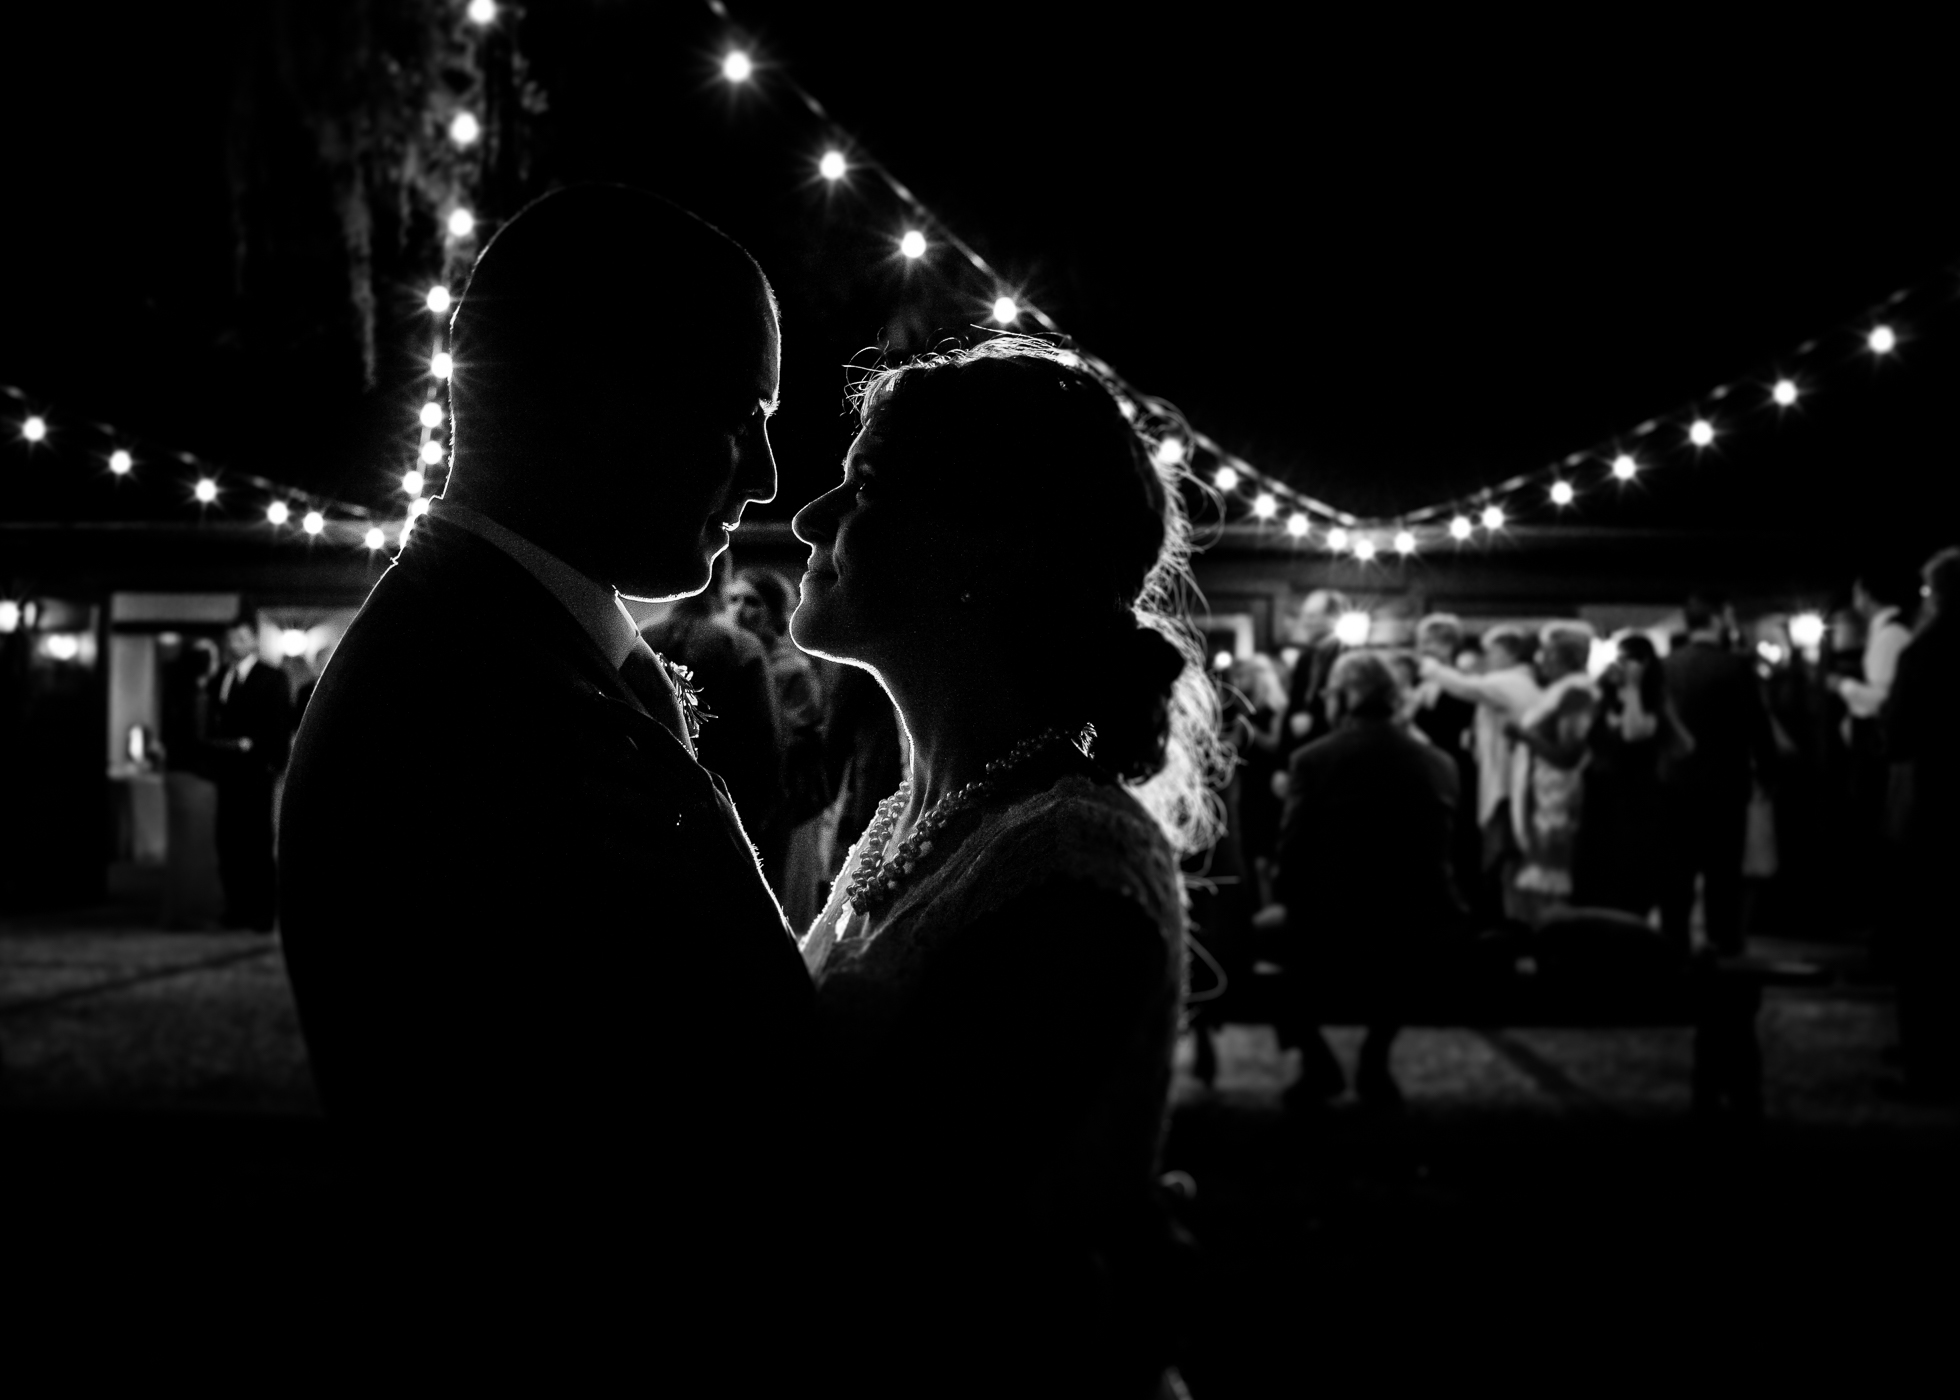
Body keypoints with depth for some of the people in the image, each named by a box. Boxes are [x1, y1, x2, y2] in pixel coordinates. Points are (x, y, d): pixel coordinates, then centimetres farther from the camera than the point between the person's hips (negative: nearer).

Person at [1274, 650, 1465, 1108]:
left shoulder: (1313, 760, -7)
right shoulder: (1439, 763, 3)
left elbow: (1291, 861, -5)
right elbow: (1440, 856, 13)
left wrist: (1288, 896, 15)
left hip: (1332, 937, -2)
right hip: (1422, 943, 3)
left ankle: (1316, 1061, 23)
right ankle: (1375, 1062, 29)